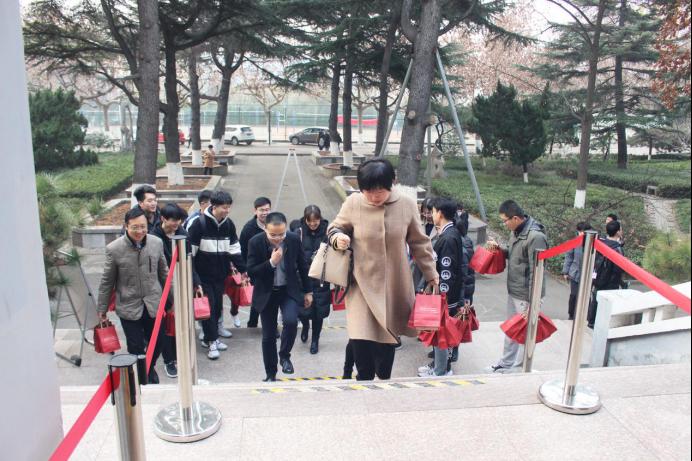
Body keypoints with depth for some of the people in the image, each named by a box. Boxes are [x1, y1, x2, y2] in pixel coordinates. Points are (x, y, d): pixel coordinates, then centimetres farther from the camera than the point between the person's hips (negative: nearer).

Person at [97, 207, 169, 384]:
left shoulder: (157, 243, -5)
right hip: (129, 307, -2)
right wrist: (102, 308, 2)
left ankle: (150, 369, 44)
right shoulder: (114, 249, -12)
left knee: (157, 343, 14)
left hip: (154, 304, 3)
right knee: (136, 348, 6)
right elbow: (107, 281, -3)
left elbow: (164, 273, 7)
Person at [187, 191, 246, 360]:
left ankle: (214, 331, 30)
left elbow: (234, 248, 10)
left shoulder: (228, 224, 1)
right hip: (203, 274, -5)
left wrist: (243, 269, 8)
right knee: (208, 305, -3)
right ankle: (211, 340, 9)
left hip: (221, 273, 5)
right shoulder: (199, 223, -15)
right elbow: (190, 251, -13)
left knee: (218, 303, 11)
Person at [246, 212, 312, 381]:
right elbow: (250, 272, -14)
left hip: (290, 290, 0)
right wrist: (271, 263, -28)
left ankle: (284, 356, 4)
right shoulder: (255, 242, -15)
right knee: (268, 336, 6)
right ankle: (270, 374, 25)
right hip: (266, 293, 0)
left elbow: (302, 266, 4)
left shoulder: (294, 239, -10)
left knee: (291, 321, -25)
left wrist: (307, 291, 8)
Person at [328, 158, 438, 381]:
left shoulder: (407, 204, -7)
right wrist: (337, 237, -17)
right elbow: (335, 228, 6)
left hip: (394, 286, 1)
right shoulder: (353, 203, -10)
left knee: (387, 339, 12)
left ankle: (384, 376, 38)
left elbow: (419, 243, 5)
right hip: (362, 285, -1)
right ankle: (364, 378, 16)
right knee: (360, 340, -9)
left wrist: (431, 274, 10)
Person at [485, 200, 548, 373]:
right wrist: (499, 248, 0)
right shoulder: (516, 231, 4)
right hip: (513, 291, 9)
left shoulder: (535, 236, -24)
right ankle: (506, 364, 36)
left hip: (526, 295, -9)